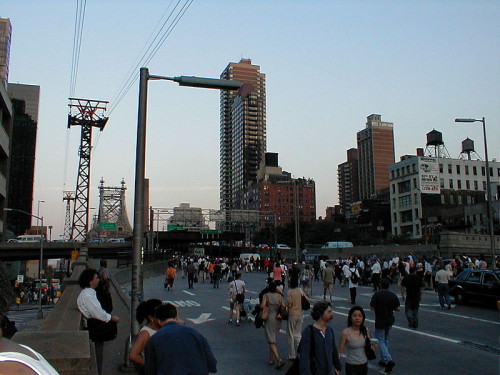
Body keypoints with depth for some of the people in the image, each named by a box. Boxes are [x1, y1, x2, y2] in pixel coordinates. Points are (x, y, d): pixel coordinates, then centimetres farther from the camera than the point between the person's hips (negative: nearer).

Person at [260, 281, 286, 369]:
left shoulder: (266, 295, -8)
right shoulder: (280, 296, 2)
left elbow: (262, 306, -22)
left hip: (269, 318, -4)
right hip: (278, 319, 4)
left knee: (271, 341, -3)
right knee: (273, 339, 19)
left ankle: (279, 359, -16)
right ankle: (271, 359, 23)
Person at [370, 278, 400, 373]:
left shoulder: (377, 295, -15)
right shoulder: (393, 295, -2)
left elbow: (372, 307, -16)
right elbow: (397, 308, -1)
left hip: (380, 321, -5)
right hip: (390, 321, 5)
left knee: (380, 341, 0)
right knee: (385, 340, 19)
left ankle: (389, 360, -16)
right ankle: (383, 360, 25)